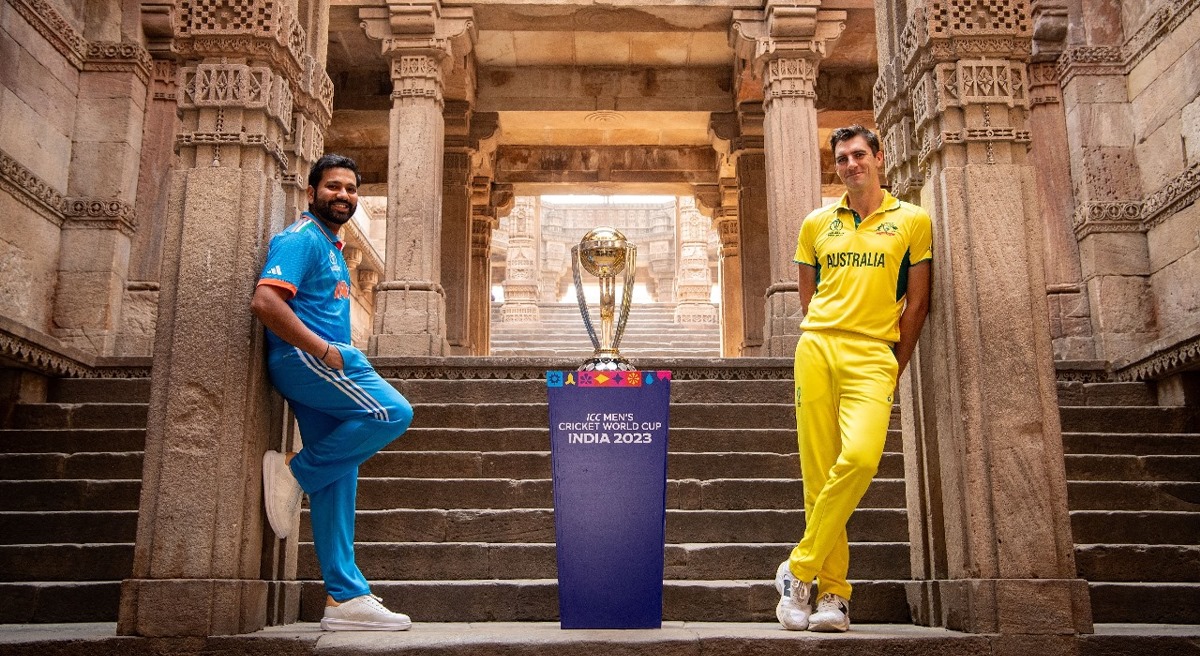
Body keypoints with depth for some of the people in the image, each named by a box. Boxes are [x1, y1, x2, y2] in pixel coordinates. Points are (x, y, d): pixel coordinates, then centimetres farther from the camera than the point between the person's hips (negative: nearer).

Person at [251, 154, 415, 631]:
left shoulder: (331, 245, 24)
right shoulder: (302, 238, -6)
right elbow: (265, 302, -20)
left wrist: (337, 355, 13)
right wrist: (325, 351, -19)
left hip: (322, 363, 9)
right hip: (300, 359, -9)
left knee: (337, 480, 4)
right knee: (392, 413, -23)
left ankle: (345, 597, 5)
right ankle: (294, 471, -9)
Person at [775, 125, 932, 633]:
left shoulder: (913, 221, 10)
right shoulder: (815, 224, 16)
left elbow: (917, 302, 9)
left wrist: (894, 371, 5)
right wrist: (822, 343, 11)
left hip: (873, 354, -2)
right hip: (816, 348, 3)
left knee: (860, 457, -24)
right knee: (818, 472, -2)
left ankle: (799, 571, -9)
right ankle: (832, 593, 6)